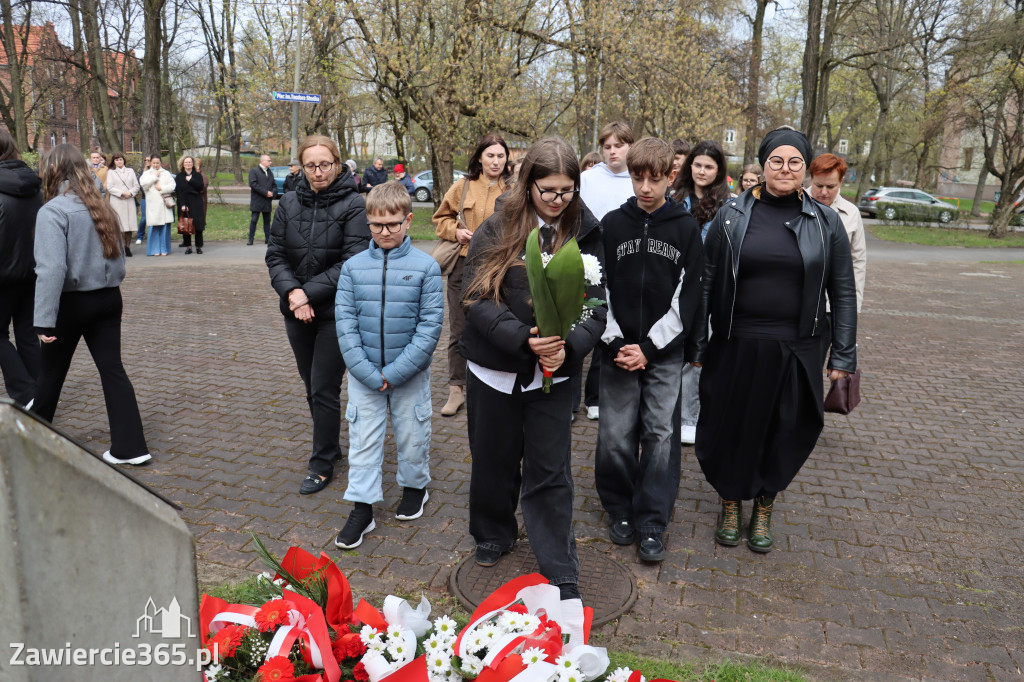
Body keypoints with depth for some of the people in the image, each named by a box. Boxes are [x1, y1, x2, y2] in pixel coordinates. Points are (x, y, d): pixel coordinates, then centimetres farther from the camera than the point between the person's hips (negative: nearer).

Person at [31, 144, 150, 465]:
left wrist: (44, 320, -23)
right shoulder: (102, 207, 7)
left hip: (71, 303, -5)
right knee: (112, 369, 6)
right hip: (109, 299, 5)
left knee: (51, 371, 14)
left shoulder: (52, 211, -14)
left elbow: (51, 269, -23)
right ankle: (130, 447, 3)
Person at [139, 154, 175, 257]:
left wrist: (161, 188, -8)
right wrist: (155, 176, -2)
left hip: (164, 203, 0)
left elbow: (172, 186, 2)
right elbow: (143, 184, -5)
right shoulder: (146, 174, 13)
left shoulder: (166, 173, 13)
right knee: (154, 227, -4)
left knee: (165, 227, -1)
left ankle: (164, 249, 7)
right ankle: (155, 249, 3)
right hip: (152, 204, 0)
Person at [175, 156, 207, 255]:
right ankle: (188, 247, 6)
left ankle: (199, 246, 5)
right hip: (184, 203, 0)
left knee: (198, 224, -3)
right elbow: (178, 192, -3)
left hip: (196, 203, 0)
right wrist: (182, 205, -13)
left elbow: (201, 187, -6)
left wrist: (191, 180, -12)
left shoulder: (197, 175, 9)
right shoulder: (179, 176, 7)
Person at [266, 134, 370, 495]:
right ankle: (330, 446, 35)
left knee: (324, 390, 0)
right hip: (297, 313, 5)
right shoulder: (289, 203, 6)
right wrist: (292, 292, -14)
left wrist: (308, 293, -17)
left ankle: (322, 464, 15)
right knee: (312, 387, 16)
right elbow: (275, 254, 3)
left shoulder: (353, 205, -9)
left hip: (336, 313, -5)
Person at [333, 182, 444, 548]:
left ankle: (414, 486, 39)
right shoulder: (353, 266, -2)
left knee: (412, 435, 14)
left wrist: (395, 373, -14)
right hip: (364, 374, 1)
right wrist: (369, 373, -13)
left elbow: (430, 325, -10)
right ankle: (362, 508, 19)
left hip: (410, 374, -1)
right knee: (362, 439, 6)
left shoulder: (426, 266, -8)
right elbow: (345, 322, -4)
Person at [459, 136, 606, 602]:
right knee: (494, 459, 17)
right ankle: (494, 534, 44)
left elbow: (596, 306, -4)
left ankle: (560, 574, 19)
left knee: (549, 471, 5)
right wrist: (523, 338, -26)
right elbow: (478, 299, -12)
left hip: (553, 374, 0)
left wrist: (568, 346, -23)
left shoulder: (585, 236, 0)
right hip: (495, 367, 0)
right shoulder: (496, 230, -5)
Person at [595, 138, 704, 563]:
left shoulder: (686, 229, 1)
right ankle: (621, 510, 24)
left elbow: (687, 297, -2)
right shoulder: (611, 225, 4)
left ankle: (652, 523, 13)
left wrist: (650, 347, -9)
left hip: (664, 351, -1)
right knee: (616, 436, 4)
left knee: (661, 434, 2)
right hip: (618, 351, 1)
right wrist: (615, 343, -10)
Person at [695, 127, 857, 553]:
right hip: (735, 346, 0)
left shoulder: (825, 223, 2)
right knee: (730, 429, 10)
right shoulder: (733, 214, -1)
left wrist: (843, 354, 1)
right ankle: (730, 505, 34)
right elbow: (706, 281, 0)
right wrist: (694, 343, -1)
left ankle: (763, 510, 35)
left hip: (796, 351, 1)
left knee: (784, 435, 11)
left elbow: (843, 293, 4)